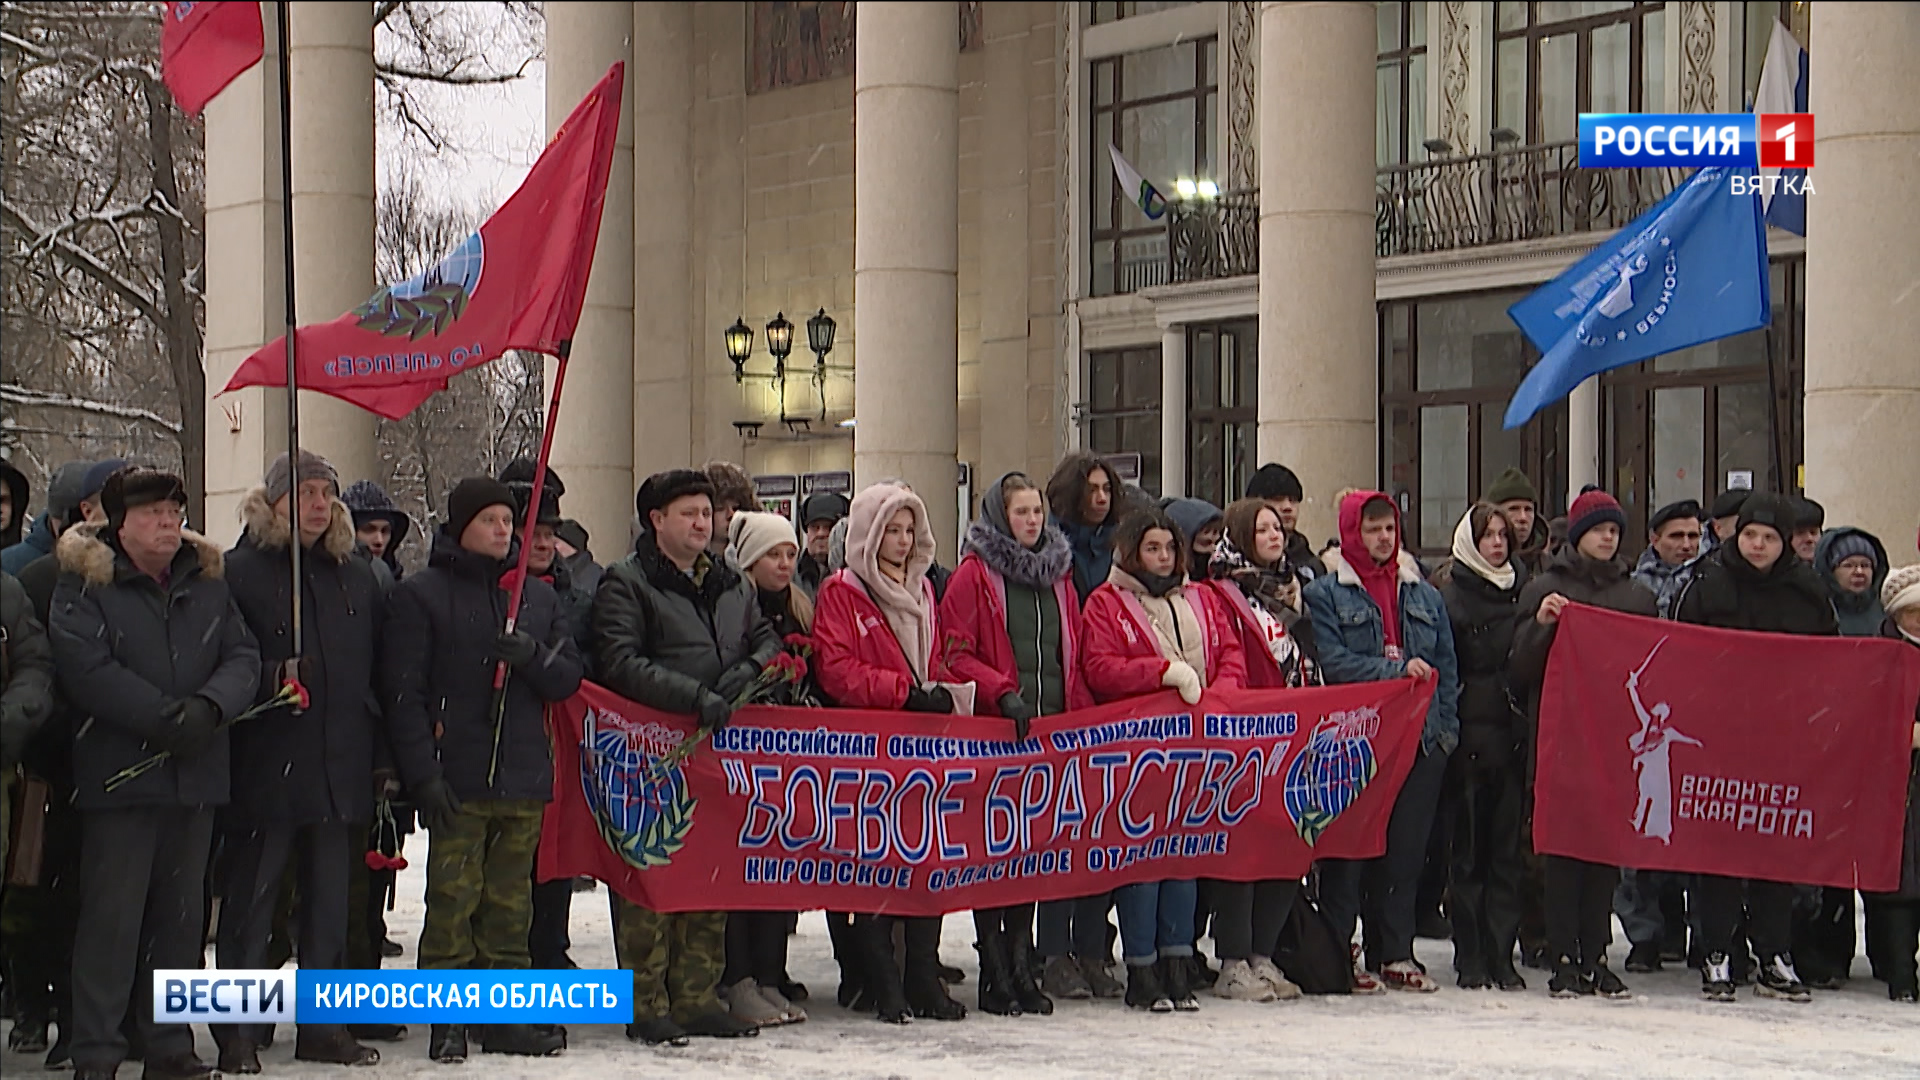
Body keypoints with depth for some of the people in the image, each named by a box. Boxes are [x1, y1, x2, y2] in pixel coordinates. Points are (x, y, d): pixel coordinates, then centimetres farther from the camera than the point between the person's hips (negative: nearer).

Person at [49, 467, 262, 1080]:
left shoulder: (207, 581, 12)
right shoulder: (85, 584, -3)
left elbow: (244, 657, 5)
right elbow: (84, 667, -15)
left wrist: (208, 707, -15)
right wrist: (162, 716, -20)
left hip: (195, 776, 5)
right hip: (118, 775, -5)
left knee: (181, 915, 11)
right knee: (112, 915, -6)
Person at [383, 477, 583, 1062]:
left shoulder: (539, 596, 16)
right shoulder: (420, 596, 1)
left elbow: (568, 678, 13)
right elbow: (403, 693, -5)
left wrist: (534, 656, -9)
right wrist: (423, 773, -13)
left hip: (524, 777, 4)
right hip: (457, 781, -4)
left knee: (510, 903, 7)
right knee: (452, 899, -7)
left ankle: (507, 1018, 13)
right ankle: (447, 1020, -1)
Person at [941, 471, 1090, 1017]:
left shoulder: (1058, 574, 17)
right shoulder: (974, 576, -1)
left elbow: (1073, 657, 19)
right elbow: (957, 654, -7)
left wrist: (1083, 715, 6)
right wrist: (1003, 691, -20)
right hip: (993, 729, -5)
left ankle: (1022, 963, 14)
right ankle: (995, 972, 1)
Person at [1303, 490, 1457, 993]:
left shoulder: (1424, 594, 17)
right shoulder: (1325, 593, 1)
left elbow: (1445, 667, 17)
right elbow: (1331, 662, -11)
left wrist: (1446, 726, 6)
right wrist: (1397, 670, -16)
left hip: (1419, 738, 5)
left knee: (1406, 851, 5)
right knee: (1348, 848, -4)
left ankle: (1395, 954, 11)